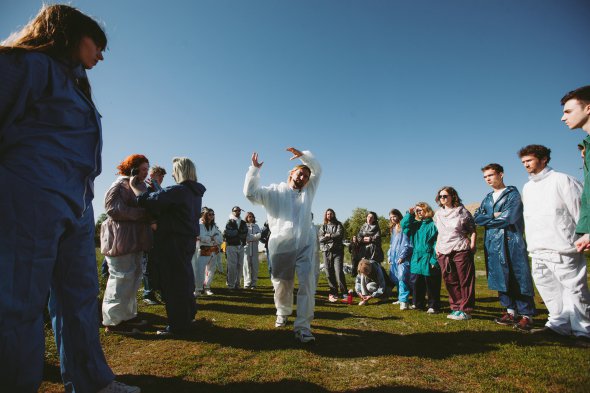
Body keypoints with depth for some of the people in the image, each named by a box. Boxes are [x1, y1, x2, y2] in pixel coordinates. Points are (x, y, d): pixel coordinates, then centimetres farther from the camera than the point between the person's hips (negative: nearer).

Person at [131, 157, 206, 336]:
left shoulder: (177, 191, -18)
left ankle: (178, 326, 10)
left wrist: (134, 186, -2)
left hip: (173, 243, -9)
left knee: (173, 283, 1)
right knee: (184, 279, 20)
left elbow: (146, 200, -21)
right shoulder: (195, 193, 8)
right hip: (189, 240, 9)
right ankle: (188, 317, 34)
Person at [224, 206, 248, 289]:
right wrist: (239, 232, -7)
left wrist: (235, 233, -9)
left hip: (241, 246, 5)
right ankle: (231, 284, 1)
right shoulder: (229, 222, 3)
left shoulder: (243, 223, 16)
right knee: (232, 266, -6)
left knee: (240, 265, 5)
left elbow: (245, 234, 3)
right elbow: (226, 233, -12)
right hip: (231, 246, -5)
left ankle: (237, 283, 14)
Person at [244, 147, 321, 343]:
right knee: (282, 285, 11)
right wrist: (255, 168, -8)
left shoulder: (308, 191, 17)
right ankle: (282, 313, 39)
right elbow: (251, 192, -2)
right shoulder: (274, 192, 7)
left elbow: (317, 169, 19)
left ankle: (303, 326, -5)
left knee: (307, 284, -10)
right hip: (281, 247, -2)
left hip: (305, 246, 2)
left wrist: (302, 154, 6)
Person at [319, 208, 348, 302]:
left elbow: (339, 234, -8)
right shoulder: (323, 227, 15)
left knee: (339, 272, -11)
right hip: (326, 251, 3)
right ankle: (333, 292, 13)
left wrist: (329, 235, -2)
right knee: (330, 273, 3)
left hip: (337, 251, -3)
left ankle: (344, 293, -4)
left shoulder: (338, 225, 9)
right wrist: (333, 236, -8)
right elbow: (320, 238, 0)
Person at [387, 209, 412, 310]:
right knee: (396, 279, 9)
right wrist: (389, 256, 18)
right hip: (394, 258, 8)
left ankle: (404, 301, -18)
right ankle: (401, 298, 18)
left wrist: (402, 256, -14)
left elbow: (407, 244, -10)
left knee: (402, 277, -17)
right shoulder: (393, 229, 21)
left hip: (402, 258, -8)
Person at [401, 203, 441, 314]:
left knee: (431, 284, 3)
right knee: (415, 282, 12)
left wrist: (434, 260, -16)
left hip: (428, 258, -7)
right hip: (416, 258, 7)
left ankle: (433, 306, 15)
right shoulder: (416, 224, 11)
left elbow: (436, 243, -12)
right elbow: (403, 225, 5)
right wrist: (409, 214, -2)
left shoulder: (433, 224, -8)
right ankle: (418, 304, 26)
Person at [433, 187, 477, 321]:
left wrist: (472, 246, -7)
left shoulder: (462, 212, 2)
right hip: (443, 252, 5)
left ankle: (465, 310, 6)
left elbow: (472, 231, 4)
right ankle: (456, 308, 16)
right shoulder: (438, 214, 16)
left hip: (461, 250, -4)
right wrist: (437, 246, 15)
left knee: (465, 281, -2)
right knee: (450, 282, 6)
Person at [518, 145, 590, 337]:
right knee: (547, 288, 9)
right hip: (537, 251, 7)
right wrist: (531, 244, 15)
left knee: (574, 289, 0)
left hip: (562, 249, -6)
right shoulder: (527, 187, 16)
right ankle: (559, 324, 20)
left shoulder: (561, 180, -3)